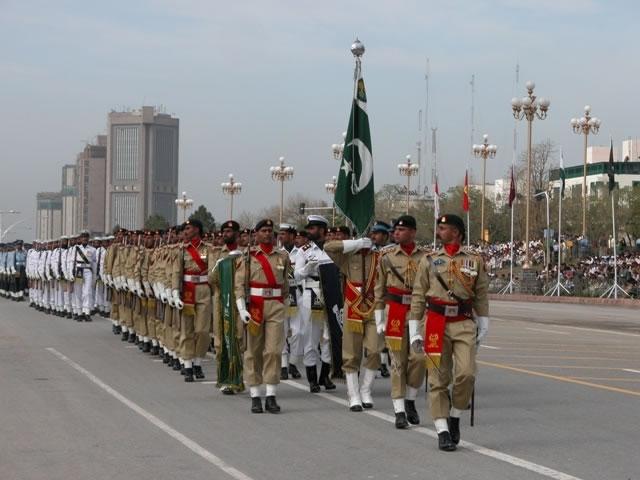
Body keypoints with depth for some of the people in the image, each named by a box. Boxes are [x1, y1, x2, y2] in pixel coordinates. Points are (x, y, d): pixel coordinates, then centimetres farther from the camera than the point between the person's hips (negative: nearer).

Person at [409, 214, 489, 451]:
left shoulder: (475, 261, 7)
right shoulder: (429, 261, 7)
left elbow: (481, 296, 11)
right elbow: (418, 296, 7)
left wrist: (483, 327, 10)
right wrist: (414, 330, 3)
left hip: (465, 324, 0)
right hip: (436, 324, 0)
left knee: (466, 373, -14)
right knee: (439, 380, -1)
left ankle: (455, 417, 9)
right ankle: (443, 431, 4)